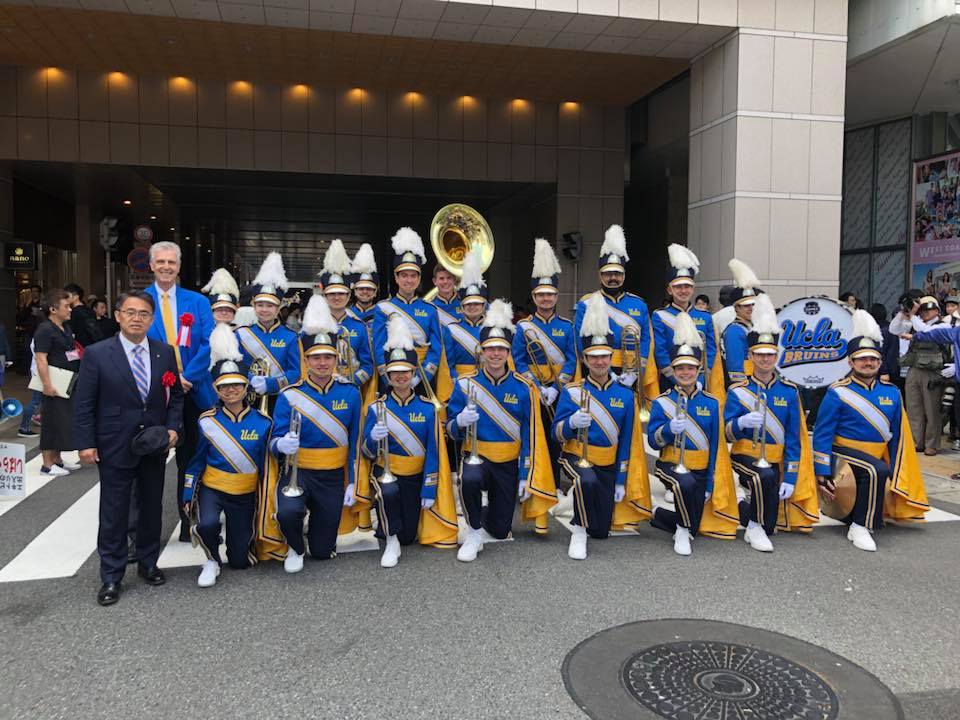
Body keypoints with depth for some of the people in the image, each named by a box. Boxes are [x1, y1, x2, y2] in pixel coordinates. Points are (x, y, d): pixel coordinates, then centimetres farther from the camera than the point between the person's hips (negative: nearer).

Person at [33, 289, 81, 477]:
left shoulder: (66, 328, 13)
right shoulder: (45, 330, -15)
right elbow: (41, 359, -21)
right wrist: (47, 384, -26)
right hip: (54, 384, -9)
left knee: (64, 422, 15)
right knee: (52, 423, -2)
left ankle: (57, 460, 26)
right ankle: (47, 465, 6)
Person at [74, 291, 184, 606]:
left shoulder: (166, 353, 2)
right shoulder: (96, 354, -6)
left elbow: (176, 396, 9)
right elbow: (84, 404, -5)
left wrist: (173, 428, -4)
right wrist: (86, 443, -9)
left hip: (155, 446, 3)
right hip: (115, 447, -3)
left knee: (152, 509, 14)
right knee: (113, 514, 4)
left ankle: (148, 563, 31)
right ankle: (111, 577, 17)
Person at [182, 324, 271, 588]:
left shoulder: (262, 423, -9)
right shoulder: (207, 421, -8)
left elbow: (265, 466, -1)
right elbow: (196, 461, 0)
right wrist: (188, 496, -1)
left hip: (245, 494, 1)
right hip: (211, 488, 0)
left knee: (240, 560, 6)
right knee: (207, 524, -34)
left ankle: (245, 532, 41)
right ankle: (212, 561, -1)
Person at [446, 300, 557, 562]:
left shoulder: (523, 388, -7)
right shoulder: (465, 384, -7)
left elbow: (530, 436, -4)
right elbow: (452, 432, -4)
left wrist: (526, 477, -7)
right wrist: (461, 421, -28)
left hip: (508, 463, 1)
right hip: (476, 456, -1)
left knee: (500, 530, 7)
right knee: (470, 480, -38)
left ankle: (486, 514, 45)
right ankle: (474, 533, -11)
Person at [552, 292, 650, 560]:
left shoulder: (625, 395, 0)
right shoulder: (571, 392, -7)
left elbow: (627, 443, 3)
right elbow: (557, 434, -9)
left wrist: (621, 481, 1)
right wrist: (572, 422, -30)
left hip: (608, 465, 3)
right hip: (576, 457, -3)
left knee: (602, 530, 4)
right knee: (588, 481, -39)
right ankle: (578, 530, -16)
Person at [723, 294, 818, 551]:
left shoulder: (789, 392, -1)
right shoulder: (738, 391, -7)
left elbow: (793, 439, -1)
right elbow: (728, 433, -13)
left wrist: (790, 478, -8)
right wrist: (742, 422, -35)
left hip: (774, 461, 3)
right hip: (744, 456, -3)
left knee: (770, 526, 4)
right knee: (766, 476, -37)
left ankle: (745, 508, 37)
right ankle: (755, 527, -14)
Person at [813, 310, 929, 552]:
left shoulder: (891, 392, 5)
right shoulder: (838, 393, -10)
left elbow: (897, 437, 9)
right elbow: (822, 435, -10)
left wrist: (897, 479, 6)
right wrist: (822, 474, -15)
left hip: (875, 457, 7)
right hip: (843, 454, -7)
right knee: (878, 471, -33)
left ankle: (854, 517, 40)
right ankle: (861, 528, -22)